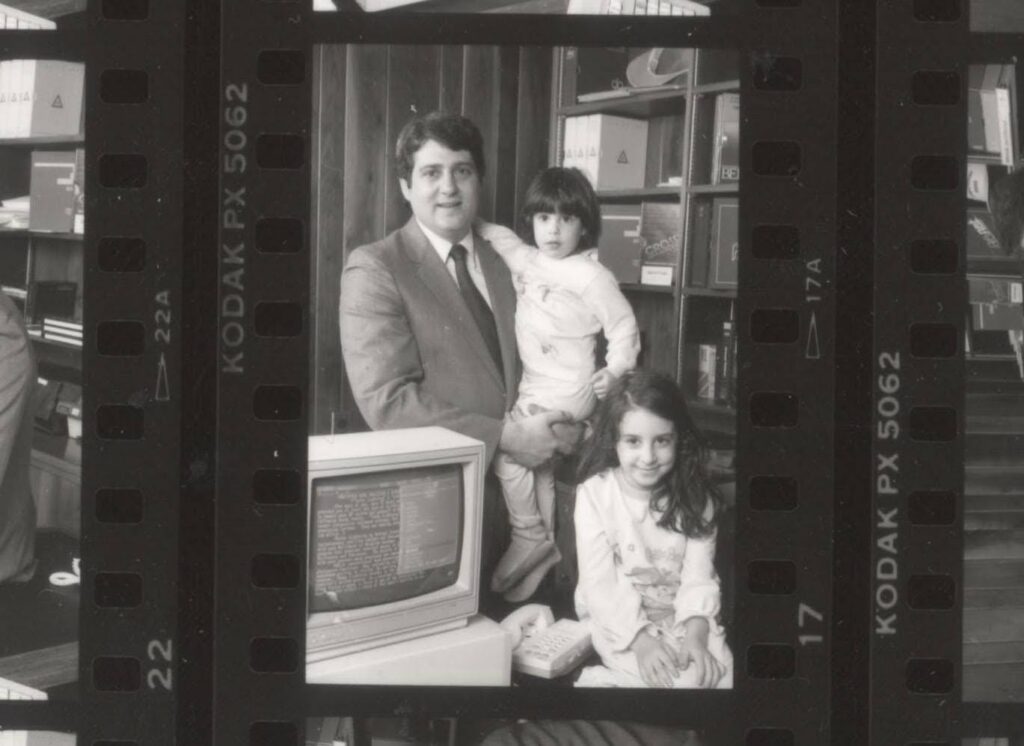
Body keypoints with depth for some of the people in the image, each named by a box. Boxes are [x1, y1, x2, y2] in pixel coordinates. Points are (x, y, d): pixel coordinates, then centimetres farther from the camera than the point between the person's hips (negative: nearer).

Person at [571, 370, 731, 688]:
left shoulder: (695, 497, -3)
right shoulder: (594, 494, -12)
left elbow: (698, 575, -7)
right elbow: (598, 582, -13)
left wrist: (695, 634, -24)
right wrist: (640, 639, -24)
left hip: (683, 616, 4)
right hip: (618, 619, -4)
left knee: (719, 672, -20)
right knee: (683, 679, -25)